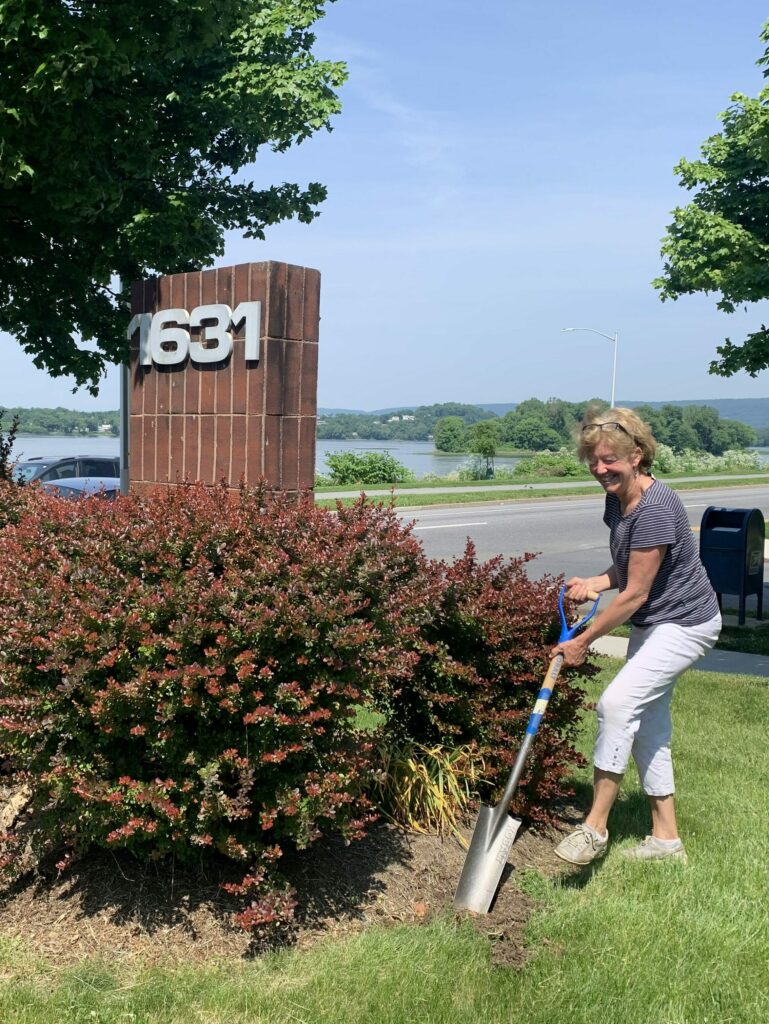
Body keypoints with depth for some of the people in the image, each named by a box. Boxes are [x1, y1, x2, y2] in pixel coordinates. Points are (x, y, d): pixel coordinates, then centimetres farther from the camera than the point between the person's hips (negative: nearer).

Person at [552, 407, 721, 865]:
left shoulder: (655, 508, -27)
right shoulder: (617, 501, 2)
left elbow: (635, 593, -24)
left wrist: (583, 641, -15)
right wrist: (595, 582, -5)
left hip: (685, 624, -10)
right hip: (654, 624, 10)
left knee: (618, 702, -21)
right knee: (647, 725, 13)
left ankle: (595, 827, -10)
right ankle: (667, 838, 26)